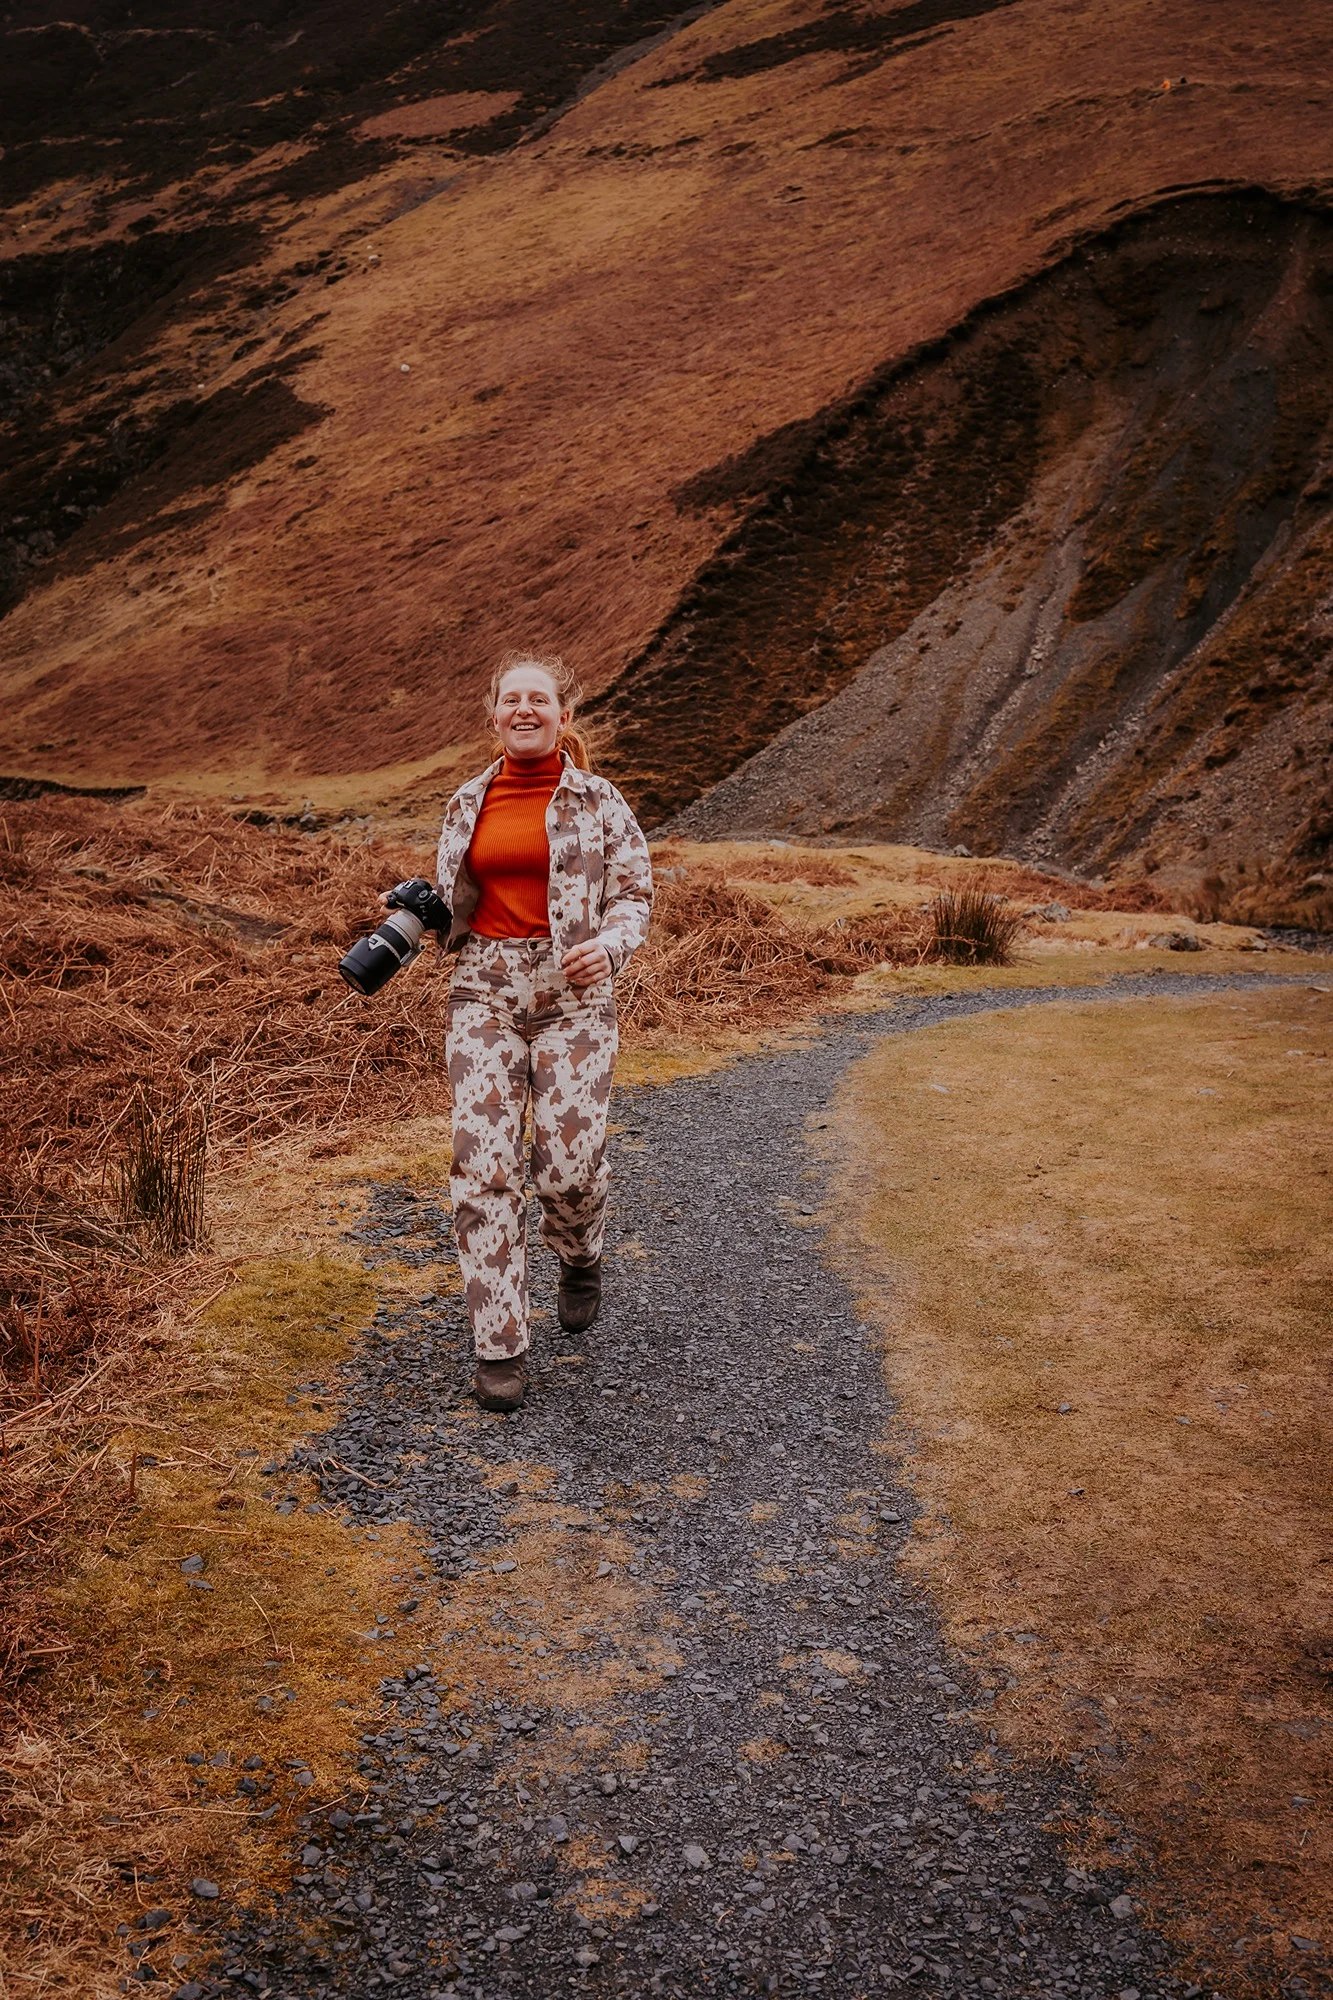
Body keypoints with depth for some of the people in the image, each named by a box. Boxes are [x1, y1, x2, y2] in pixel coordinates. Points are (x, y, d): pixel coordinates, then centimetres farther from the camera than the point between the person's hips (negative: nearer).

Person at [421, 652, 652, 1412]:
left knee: (570, 1164, -9)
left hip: (572, 993, -2)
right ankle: (501, 1347, 2)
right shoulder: (469, 802, 12)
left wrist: (609, 947, -19)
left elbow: (635, 895, 1)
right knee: (484, 1165, -7)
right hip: (484, 990, 3)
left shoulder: (597, 800, 2)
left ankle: (580, 1256, 29)